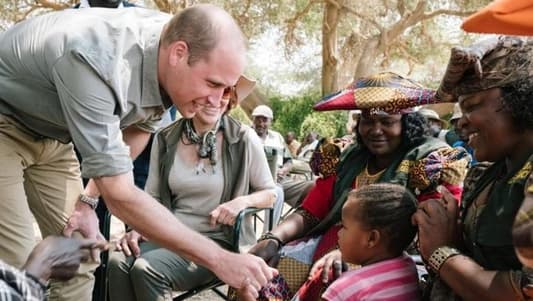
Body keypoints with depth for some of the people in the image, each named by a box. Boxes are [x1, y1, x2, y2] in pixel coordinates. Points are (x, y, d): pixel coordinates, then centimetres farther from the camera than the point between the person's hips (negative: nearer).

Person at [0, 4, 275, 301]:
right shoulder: (98, 63, -41)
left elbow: (138, 127, 3)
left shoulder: (170, 69, -17)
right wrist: (220, 260, -38)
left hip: (50, 133, 6)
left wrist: (88, 199, -3)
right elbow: (120, 195, -38)